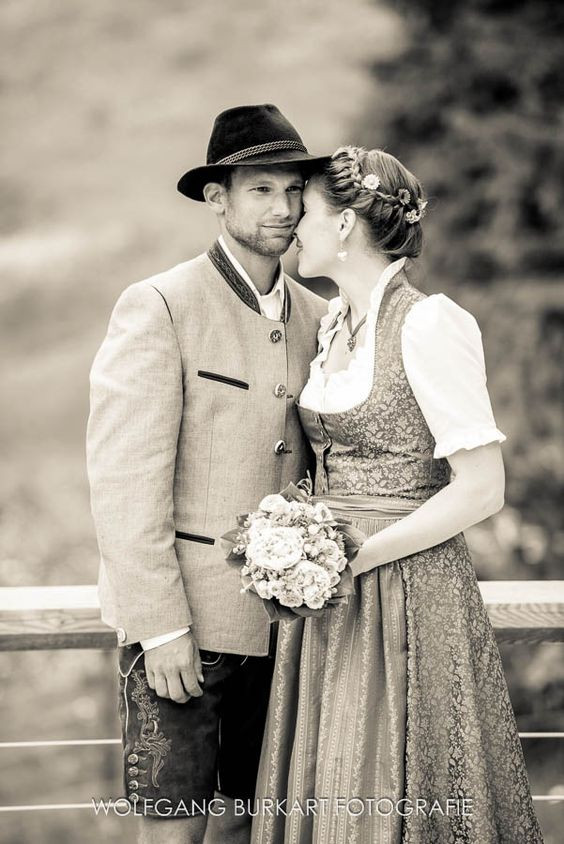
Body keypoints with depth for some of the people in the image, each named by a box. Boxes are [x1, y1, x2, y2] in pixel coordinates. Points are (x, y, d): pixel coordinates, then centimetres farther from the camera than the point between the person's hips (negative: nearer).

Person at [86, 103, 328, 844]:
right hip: (182, 618, -6)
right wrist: (160, 628, -16)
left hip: (279, 617, 6)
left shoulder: (314, 318, 10)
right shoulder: (158, 309, -9)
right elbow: (124, 480, -13)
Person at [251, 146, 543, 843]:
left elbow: (482, 488, -16)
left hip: (408, 593, -7)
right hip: (328, 602, 7)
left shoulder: (429, 324, -13)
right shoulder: (333, 323, 10)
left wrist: (357, 557, -17)